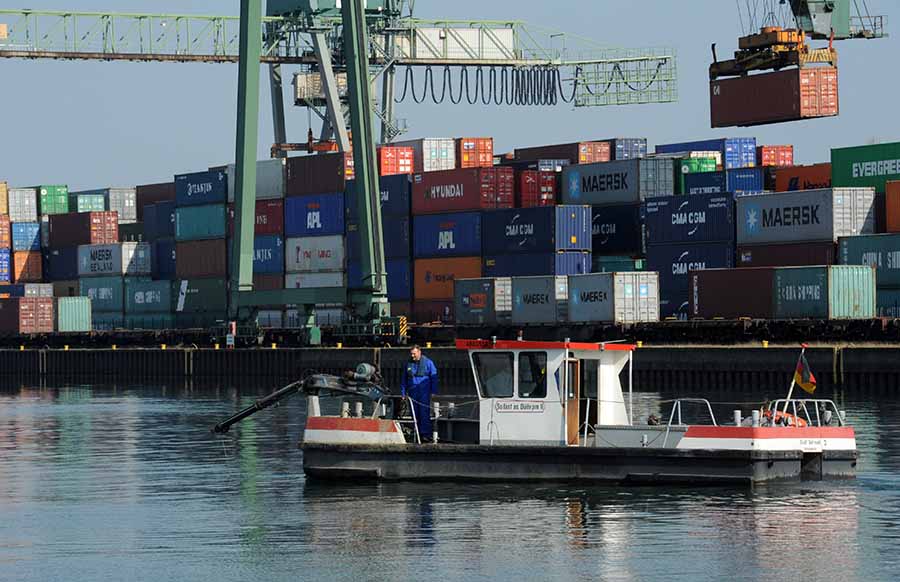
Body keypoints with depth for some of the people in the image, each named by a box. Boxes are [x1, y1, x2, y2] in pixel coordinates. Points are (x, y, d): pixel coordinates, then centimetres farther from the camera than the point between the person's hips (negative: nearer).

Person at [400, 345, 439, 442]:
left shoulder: (428, 363, 2)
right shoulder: (408, 364, 13)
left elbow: (434, 378, 2)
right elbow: (404, 379, 20)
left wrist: (434, 392, -5)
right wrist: (403, 393, 14)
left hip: (424, 392, -4)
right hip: (412, 393, 4)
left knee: (424, 413, -11)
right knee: (415, 414, 4)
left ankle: (425, 434, -12)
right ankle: (417, 434, 8)